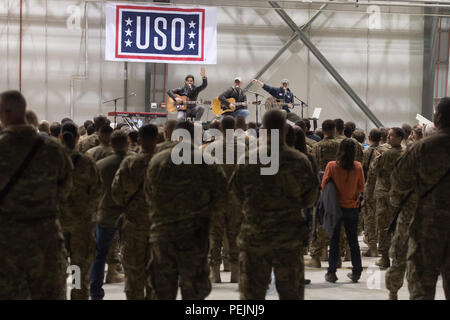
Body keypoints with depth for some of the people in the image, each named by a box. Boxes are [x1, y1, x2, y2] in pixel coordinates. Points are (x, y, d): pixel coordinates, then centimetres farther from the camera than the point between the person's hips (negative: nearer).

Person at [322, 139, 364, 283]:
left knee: (334, 241, 8)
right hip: (352, 207, 2)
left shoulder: (332, 166, -13)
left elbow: (324, 185, -5)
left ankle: (331, 272, 8)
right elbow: (361, 187, 2)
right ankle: (356, 272, 17)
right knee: (353, 240, 13)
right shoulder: (358, 167, -8)